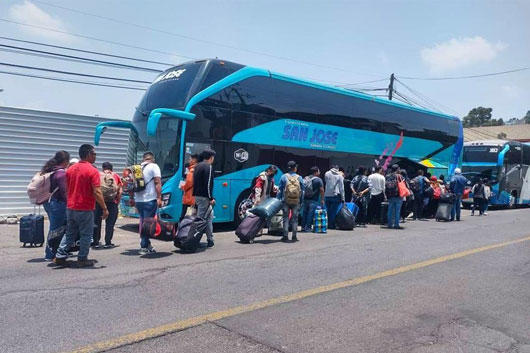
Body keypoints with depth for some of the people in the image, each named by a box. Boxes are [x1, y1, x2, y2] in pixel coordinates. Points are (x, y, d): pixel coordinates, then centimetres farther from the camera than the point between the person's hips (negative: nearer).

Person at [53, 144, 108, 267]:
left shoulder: (70, 169, 8)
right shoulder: (93, 171, -14)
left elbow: (67, 189, 15)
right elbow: (97, 193, -19)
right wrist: (105, 208, -14)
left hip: (70, 207, 7)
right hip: (85, 209, -6)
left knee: (69, 233, 17)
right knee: (86, 235, 5)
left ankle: (60, 256, 15)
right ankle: (82, 259, 9)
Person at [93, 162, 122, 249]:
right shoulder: (116, 176, 9)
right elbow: (120, 191, 2)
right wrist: (117, 202, 8)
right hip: (112, 202, 0)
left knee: (97, 222, 11)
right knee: (110, 223, 4)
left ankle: (96, 242, 14)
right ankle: (108, 243, 2)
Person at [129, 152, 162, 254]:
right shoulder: (154, 166, -1)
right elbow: (157, 182, -12)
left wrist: (131, 198, 23)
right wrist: (159, 197, -14)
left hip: (138, 200, 6)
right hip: (150, 200, -6)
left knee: (143, 221, 15)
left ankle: (147, 244, 19)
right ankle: (144, 247, -2)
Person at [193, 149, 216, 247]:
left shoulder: (198, 166, 17)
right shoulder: (208, 167, -12)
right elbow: (208, 184, -19)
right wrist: (211, 198, -17)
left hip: (197, 195, 9)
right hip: (204, 196, -9)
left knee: (210, 215, 14)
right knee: (201, 217, -4)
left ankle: (210, 239, 13)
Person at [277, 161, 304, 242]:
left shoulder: (284, 177, -3)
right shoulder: (299, 178, 1)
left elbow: (280, 190, 0)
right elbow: (302, 191, 5)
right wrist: (301, 201, 13)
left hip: (286, 201, -1)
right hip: (296, 202, 1)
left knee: (286, 218, 5)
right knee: (295, 218, 8)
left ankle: (285, 236, 3)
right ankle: (294, 236, 10)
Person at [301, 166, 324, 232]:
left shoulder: (306, 178, 12)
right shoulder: (318, 180, -5)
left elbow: (302, 189, 15)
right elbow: (321, 190, -9)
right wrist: (322, 200, -3)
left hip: (305, 199, 6)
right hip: (313, 200, -6)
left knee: (304, 213, 10)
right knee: (310, 213, -2)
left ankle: (303, 227, 14)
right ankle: (308, 227, -1)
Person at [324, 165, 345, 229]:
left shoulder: (327, 174, 5)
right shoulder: (340, 175, 0)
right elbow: (341, 187, 0)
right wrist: (342, 197, 3)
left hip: (327, 195, 3)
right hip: (335, 195, -2)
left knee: (328, 211, 9)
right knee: (334, 211, 1)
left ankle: (328, 224, 11)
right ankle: (332, 225, 0)